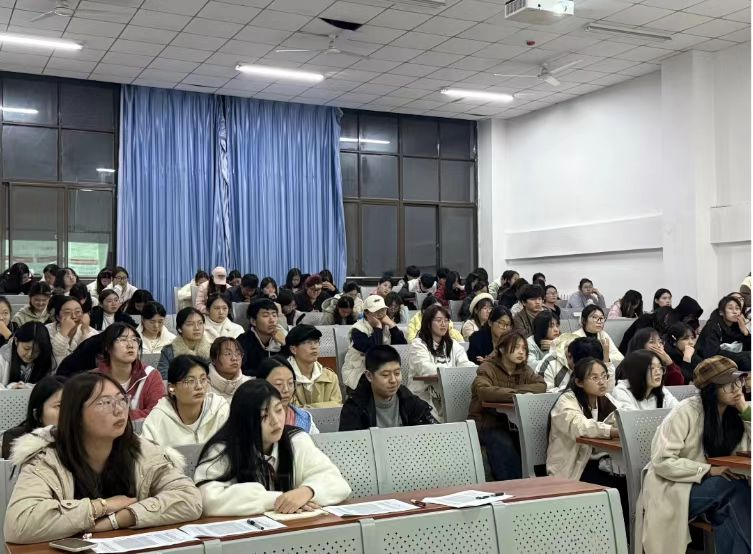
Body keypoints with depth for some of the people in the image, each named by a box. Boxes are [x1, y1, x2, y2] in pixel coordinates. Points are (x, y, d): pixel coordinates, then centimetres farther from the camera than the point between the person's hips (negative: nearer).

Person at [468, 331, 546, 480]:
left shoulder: (524, 370, 12)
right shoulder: (488, 368, -7)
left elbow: (541, 385, -6)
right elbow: (483, 391, -27)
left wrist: (517, 389, -19)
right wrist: (514, 394, -32)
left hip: (511, 423, 5)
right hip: (486, 424, -5)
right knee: (504, 444, -32)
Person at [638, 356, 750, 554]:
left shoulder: (735, 412, 3)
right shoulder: (686, 412, -17)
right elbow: (662, 461, -21)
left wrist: (746, 411, -13)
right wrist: (708, 470, -26)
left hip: (707, 488, 5)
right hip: (671, 491, -5)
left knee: (730, 510, -29)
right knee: (736, 487, -27)